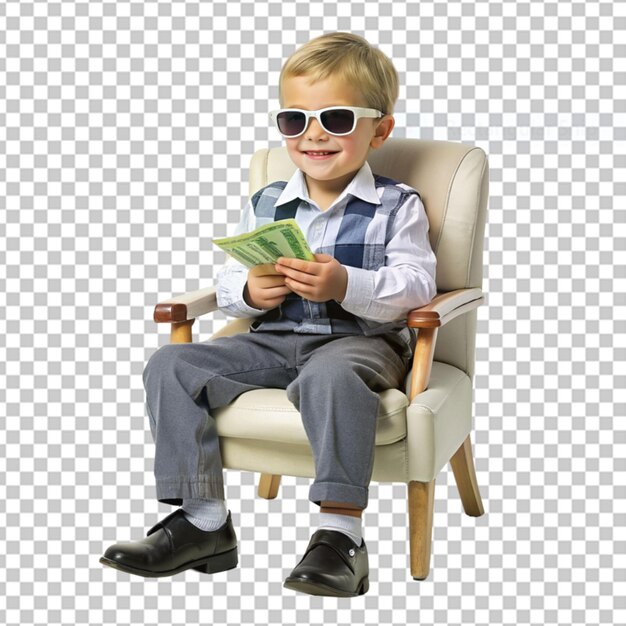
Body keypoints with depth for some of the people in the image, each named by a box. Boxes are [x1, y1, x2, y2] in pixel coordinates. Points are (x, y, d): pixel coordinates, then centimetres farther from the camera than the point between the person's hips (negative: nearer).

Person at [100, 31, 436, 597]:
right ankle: (203, 519, -11)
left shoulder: (397, 207, 2)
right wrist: (250, 292, -8)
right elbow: (227, 284, 17)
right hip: (274, 340, 5)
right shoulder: (265, 206, 14)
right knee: (171, 365, -13)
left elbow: (415, 286, -9)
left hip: (361, 340, -5)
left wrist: (345, 284, -25)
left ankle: (341, 532, -34)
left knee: (329, 376, -41)